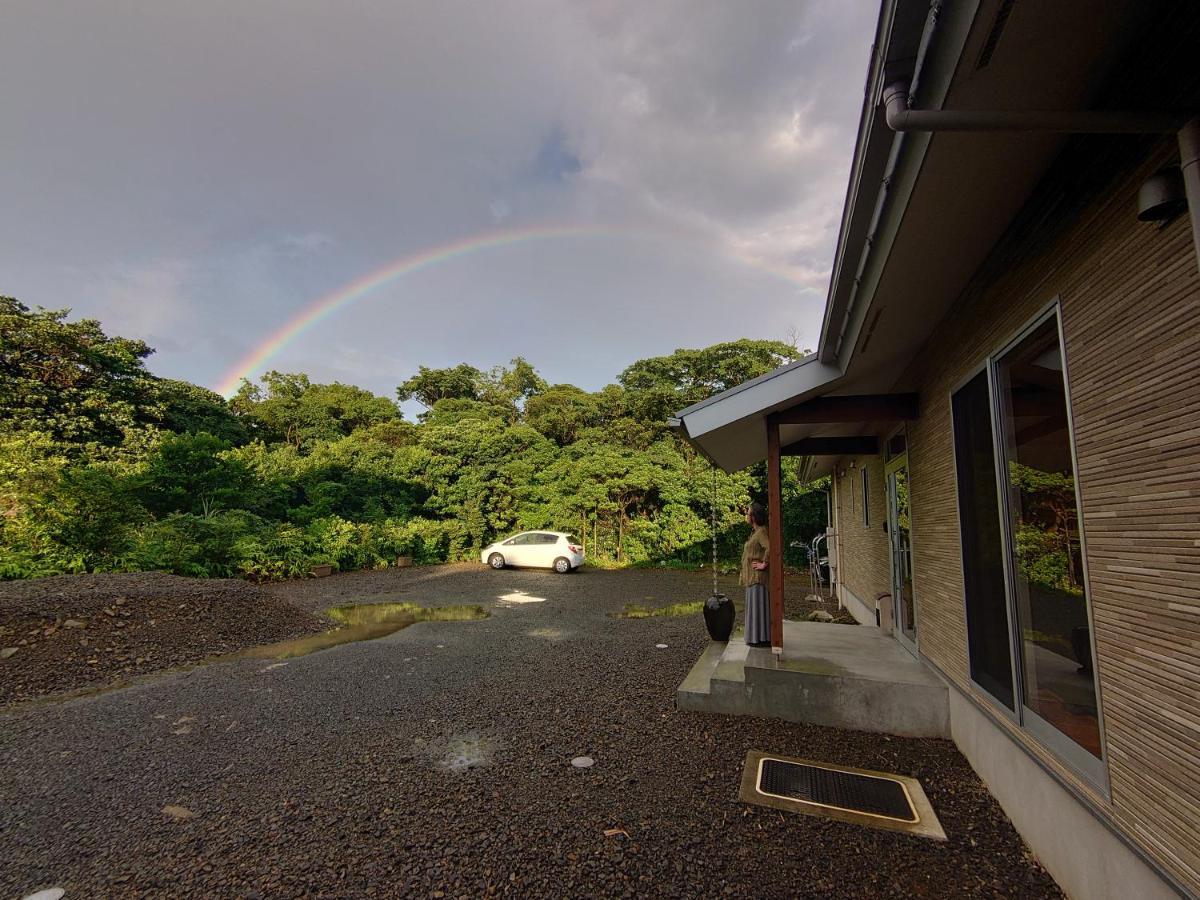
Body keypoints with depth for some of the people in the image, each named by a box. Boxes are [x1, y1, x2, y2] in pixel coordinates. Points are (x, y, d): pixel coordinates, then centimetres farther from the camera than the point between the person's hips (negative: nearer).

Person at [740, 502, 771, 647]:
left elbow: (770, 547, -32)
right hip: (753, 576, 10)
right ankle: (758, 637, 23)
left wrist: (764, 564, -25)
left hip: (758, 576, -10)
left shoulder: (762, 532, -16)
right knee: (755, 606, 15)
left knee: (758, 605, -4)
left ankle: (761, 638, 2)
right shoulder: (755, 531, 15)